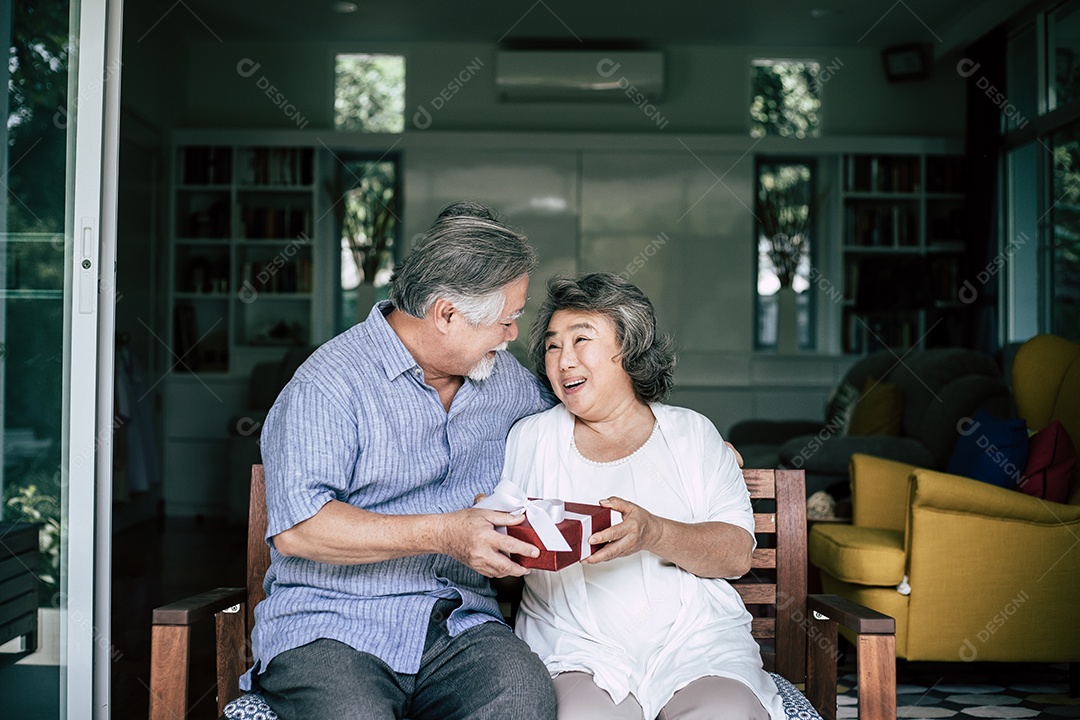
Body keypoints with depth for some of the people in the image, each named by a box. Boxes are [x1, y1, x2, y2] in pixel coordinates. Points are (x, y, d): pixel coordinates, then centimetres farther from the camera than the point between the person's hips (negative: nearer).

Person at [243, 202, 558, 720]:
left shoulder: (504, 377, 14)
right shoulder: (330, 384, -9)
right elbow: (297, 528, -18)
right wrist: (442, 534, -21)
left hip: (459, 623, 4)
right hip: (332, 627, -4)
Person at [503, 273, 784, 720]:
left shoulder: (691, 433, 11)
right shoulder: (529, 439, 13)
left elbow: (738, 553, 0)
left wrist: (652, 533, -18)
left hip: (696, 643, 1)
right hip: (576, 645, -1)